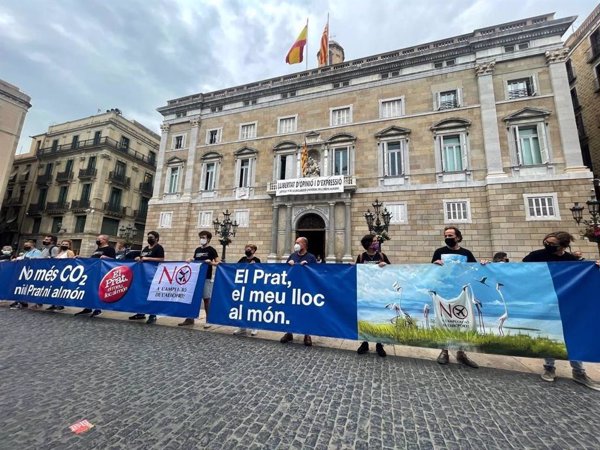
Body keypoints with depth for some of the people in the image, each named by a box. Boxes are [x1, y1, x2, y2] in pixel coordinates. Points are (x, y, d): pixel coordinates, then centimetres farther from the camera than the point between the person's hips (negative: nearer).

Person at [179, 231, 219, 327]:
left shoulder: (211, 250, -3)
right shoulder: (197, 249, 14)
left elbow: (218, 263, -6)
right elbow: (194, 261, 23)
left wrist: (211, 262, -24)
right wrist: (190, 260, 2)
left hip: (206, 278, -6)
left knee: (206, 298, -1)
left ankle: (208, 321, 8)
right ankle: (190, 319, 20)